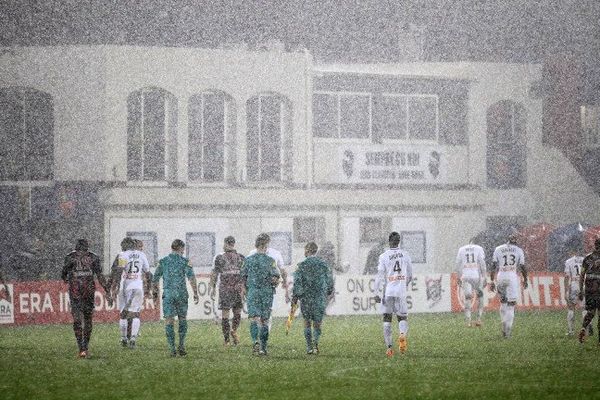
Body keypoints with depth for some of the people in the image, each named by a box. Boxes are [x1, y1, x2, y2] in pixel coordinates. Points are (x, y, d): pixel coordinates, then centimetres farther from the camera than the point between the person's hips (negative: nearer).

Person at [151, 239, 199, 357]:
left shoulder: (163, 261, 6)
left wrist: (154, 293, 18)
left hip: (168, 294, 1)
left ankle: (172, 348, -7)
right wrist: (195, 293, -7)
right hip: (181, 294, -1)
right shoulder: (184, 261, 0)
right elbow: (191, 278, -9)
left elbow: (155, 278, 7)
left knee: (169, 321, 0)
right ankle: (181, 346, 8)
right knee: (182, 319, 15)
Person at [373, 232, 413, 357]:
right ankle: (402, 334, -25)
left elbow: (380, 276, -7)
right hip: (401, 291, 1)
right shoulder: (405, 255, 5)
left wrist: (377, 294, -5)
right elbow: (410, 276, 12)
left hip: (388, 291, -1)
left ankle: (389, 347, 3)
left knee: (387, 319, 7)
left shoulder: (384, 256, -4)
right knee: (402, 317, 8)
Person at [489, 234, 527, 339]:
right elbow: (522, 267, 8)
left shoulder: (498, 249, 10)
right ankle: (508, 331, -6)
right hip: (512, 276, -1)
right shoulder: (518, 250, 7)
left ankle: (505, 328, 10)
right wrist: (525, 280, 21)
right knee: (511, 304, 0)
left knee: (503, 302, 16)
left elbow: (494, 266, 4)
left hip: (501, 276, 1)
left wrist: (492, 281, 6)